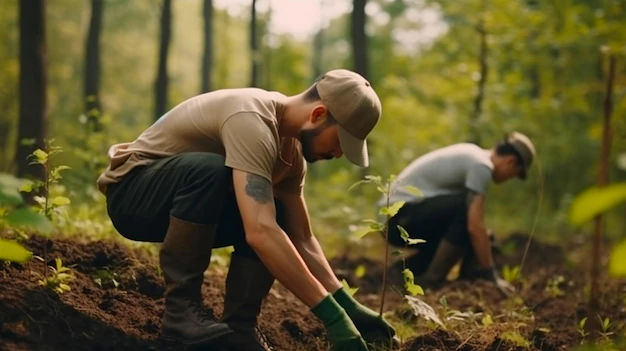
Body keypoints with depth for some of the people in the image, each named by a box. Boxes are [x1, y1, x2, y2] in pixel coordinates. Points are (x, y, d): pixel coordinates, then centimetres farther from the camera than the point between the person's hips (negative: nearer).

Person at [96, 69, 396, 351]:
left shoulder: (292, 149, -2)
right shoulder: (252, 119, -31)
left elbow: (301, 239, 3)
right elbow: (259, 233, -42)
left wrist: (346, 303, -8)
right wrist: (331, 313, -40)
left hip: (183, 202, 8)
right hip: (130, 192, -8)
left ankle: (238, 326, -8)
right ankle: (181, 309, -24)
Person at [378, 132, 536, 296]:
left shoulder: (473, 155, 16)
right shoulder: (482, 166, -14)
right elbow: (475, 227, -20)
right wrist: (492, 276, -14)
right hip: (402, 216, -10)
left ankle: (408, 269, 12)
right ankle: (431, 281, -15)